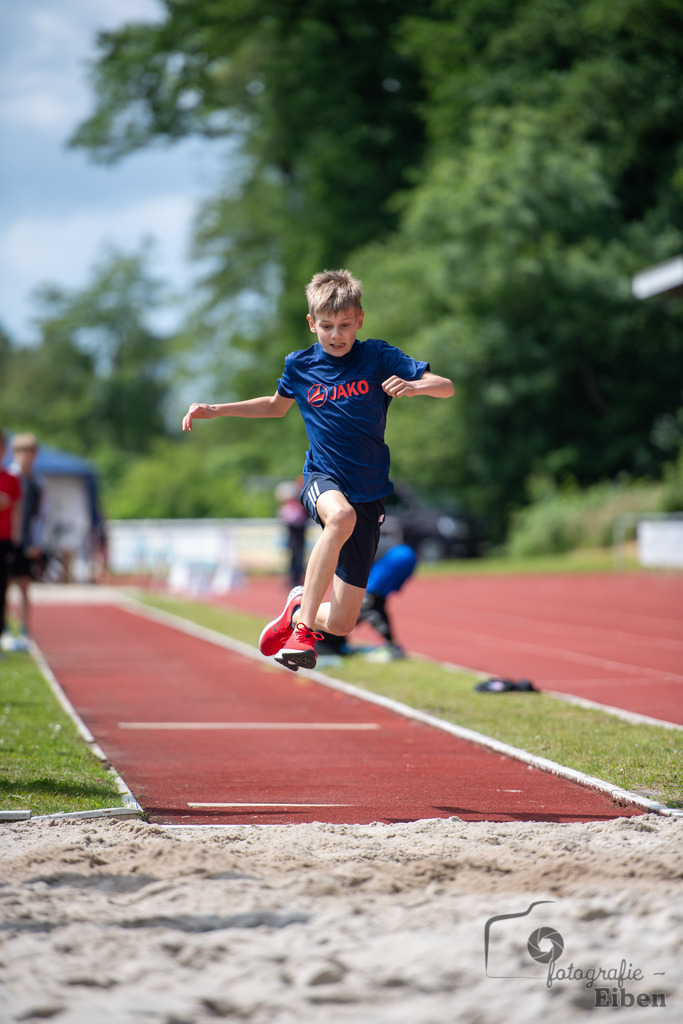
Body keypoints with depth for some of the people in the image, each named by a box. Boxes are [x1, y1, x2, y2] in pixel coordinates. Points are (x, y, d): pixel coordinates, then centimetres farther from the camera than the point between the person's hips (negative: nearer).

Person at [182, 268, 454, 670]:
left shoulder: (378, 357, -4)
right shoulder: (300, 365, 3)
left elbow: (447, 387, -7)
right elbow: (277, 405, 25)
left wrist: (415, 386, -28)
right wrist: (215, 410, 18)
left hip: (369, 493, 0)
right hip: (323, 480, 0)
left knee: (342, 623, -2)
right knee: (341, 516, -42)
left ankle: (299, 609, 35)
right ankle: (304, 626, -34)